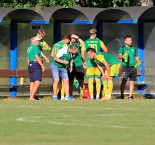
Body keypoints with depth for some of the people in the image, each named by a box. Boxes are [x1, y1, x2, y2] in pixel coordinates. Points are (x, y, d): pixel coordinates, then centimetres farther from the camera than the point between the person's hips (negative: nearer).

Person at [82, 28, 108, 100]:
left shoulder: (86, 42, 2)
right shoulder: (99, 41, 1)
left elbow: (82, 53, 2)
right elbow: (105, 50, 7)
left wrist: (84, 62, 13)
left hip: (89, 62, 0)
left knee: (90, 80, 2)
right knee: (98, 80, 7)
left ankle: (91, 96, -1)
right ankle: (97, 95, 3)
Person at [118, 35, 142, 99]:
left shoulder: (133, 48, 17)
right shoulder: (122, 48, 3)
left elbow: (136, 57, 24)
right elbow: (119, 56, -9)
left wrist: (139, 61, 4)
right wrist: (122, 56, -31)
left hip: (133, 67, 4)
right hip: (125, 67, -4)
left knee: (132, 82, 3)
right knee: (124, 81, -5)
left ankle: (130, 96, 7)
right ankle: (122, 95, 4)